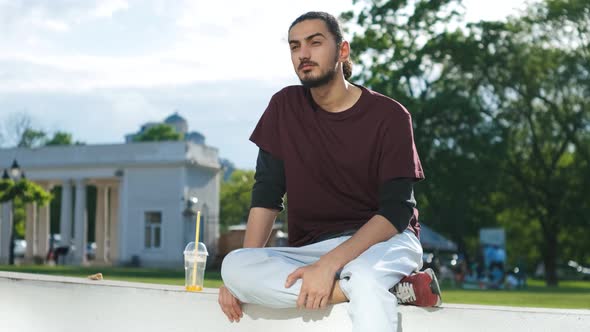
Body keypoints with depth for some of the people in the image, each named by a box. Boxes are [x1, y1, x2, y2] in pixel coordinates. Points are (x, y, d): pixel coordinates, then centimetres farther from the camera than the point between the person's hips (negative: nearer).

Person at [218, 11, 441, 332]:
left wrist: (330, 264, -28)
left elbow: (397, 210, -13)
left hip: (384, 240, -4)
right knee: (235, 266, -28)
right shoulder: (284, 107, 6)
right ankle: (395, 288, -28)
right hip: (311, 249, 5)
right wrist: (240, 272, -11)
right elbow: (267, 194, 4)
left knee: (366, 277, -41)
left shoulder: (389, 115, -5)